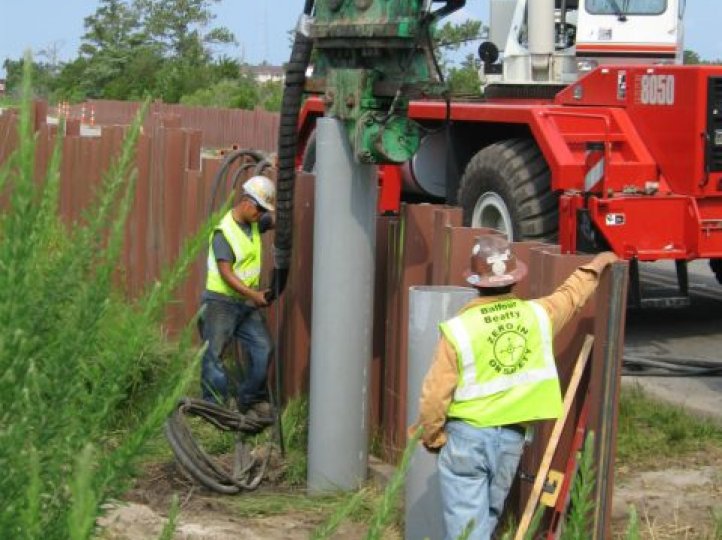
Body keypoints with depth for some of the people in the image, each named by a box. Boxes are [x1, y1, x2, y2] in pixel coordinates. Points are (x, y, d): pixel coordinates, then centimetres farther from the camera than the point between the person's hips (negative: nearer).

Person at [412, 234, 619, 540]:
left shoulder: (459, 329, -12)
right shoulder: (537, 315, -1)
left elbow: (435, 396, -11)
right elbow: (571, 296, 21)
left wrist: (432, 436, 6)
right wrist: (595, 266, 40)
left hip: (466, 436, -4)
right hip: (511, 438, 4)